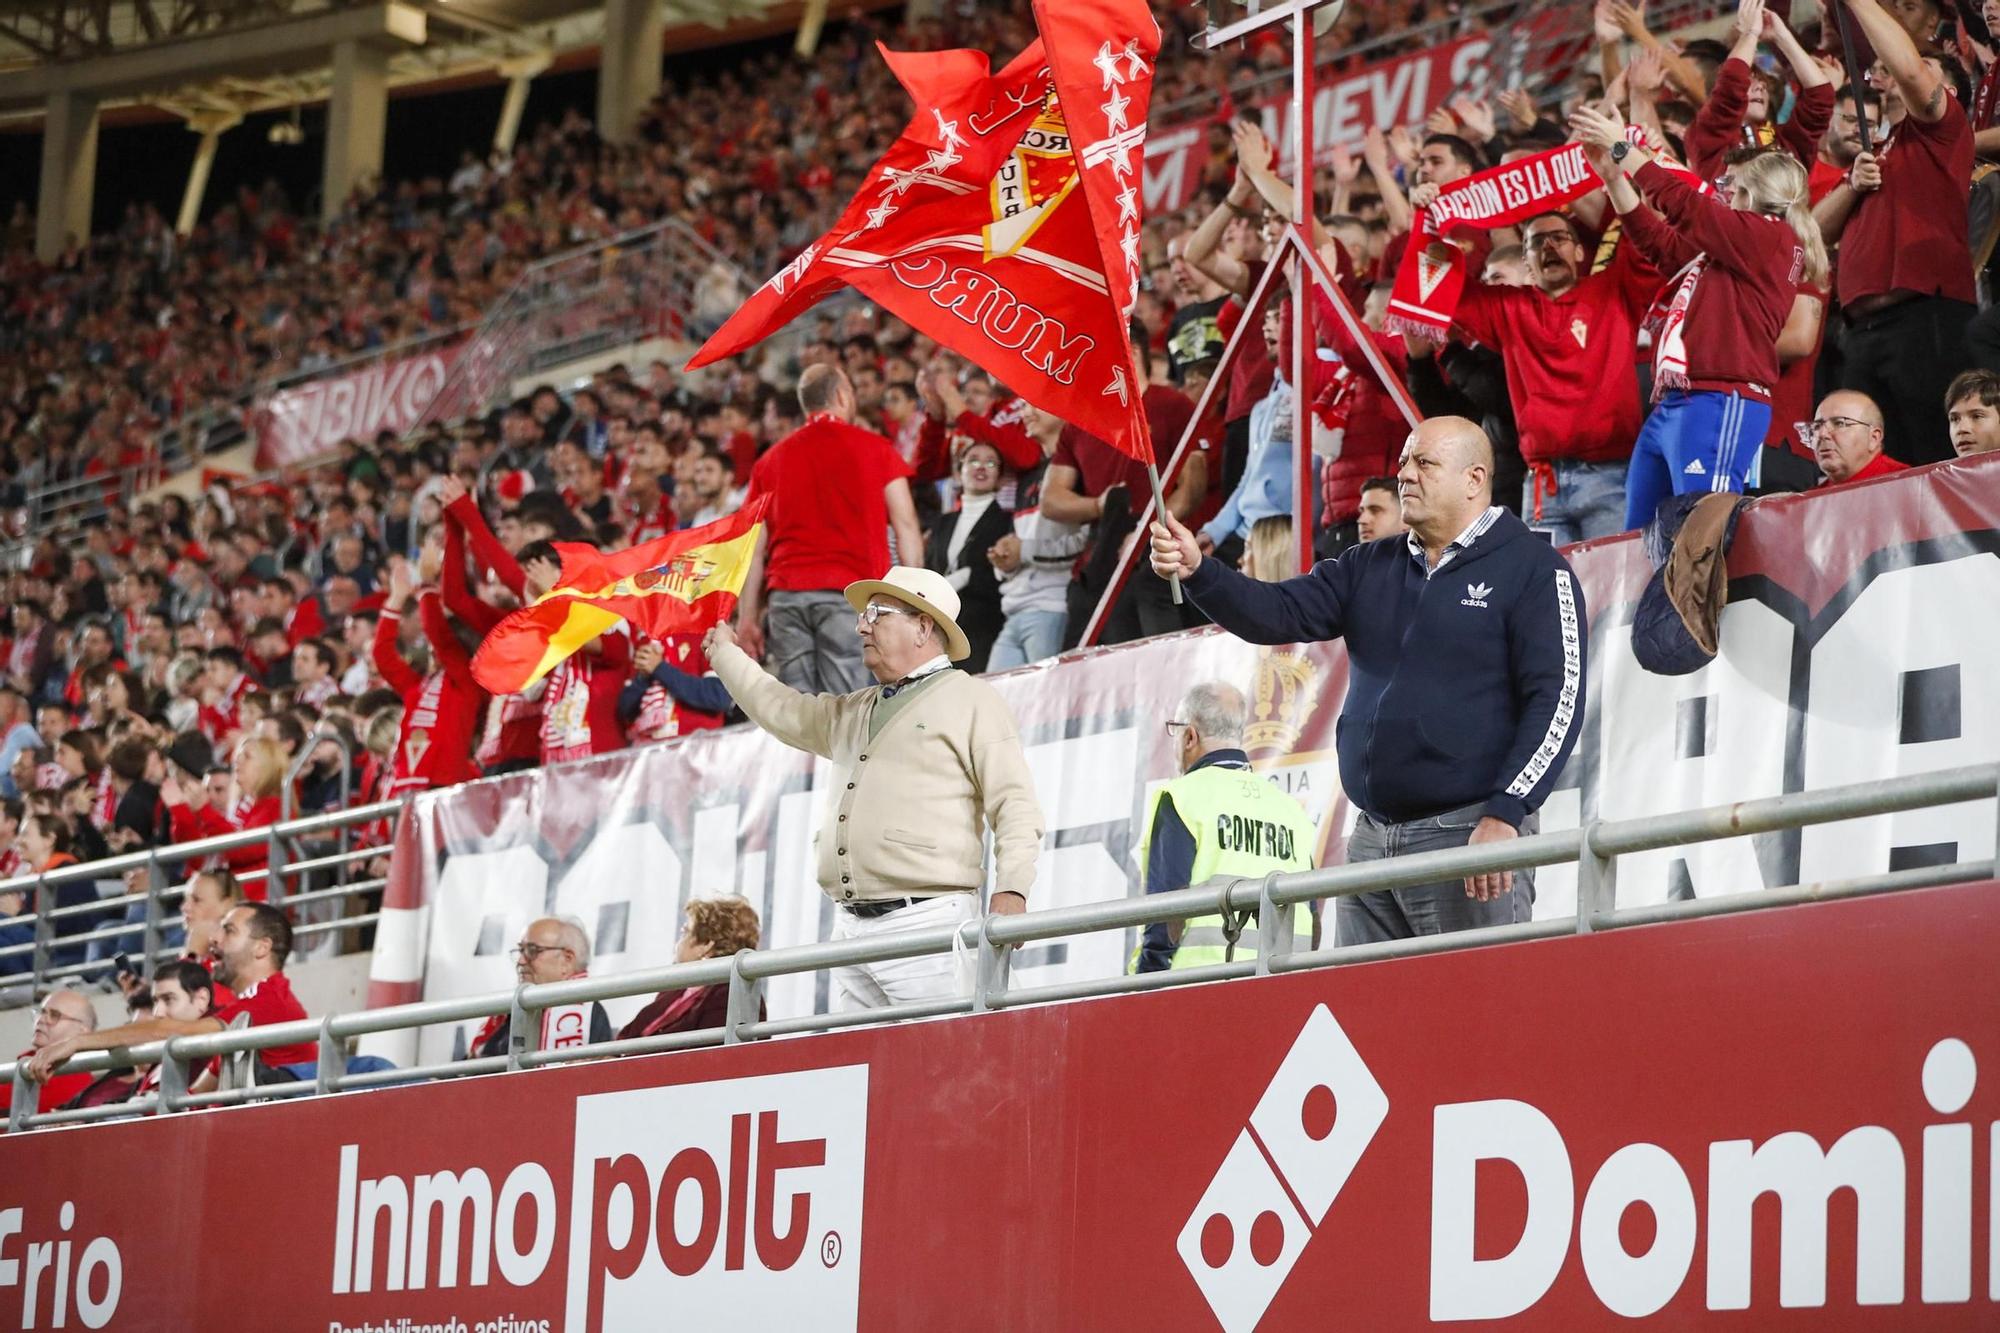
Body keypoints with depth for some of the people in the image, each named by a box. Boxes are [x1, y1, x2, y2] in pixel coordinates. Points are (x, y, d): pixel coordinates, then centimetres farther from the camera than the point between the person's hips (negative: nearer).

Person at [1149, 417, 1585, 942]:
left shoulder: (1532, 569, -3)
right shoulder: (1370, 569, 17)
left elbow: (1559, 698, -10)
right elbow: (1279, 613, 6)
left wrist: (1504, 816, -18)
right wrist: (1198, 572, -13)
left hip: (1468, 836, -7)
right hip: (1370, 841, 7)